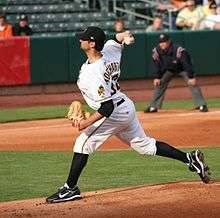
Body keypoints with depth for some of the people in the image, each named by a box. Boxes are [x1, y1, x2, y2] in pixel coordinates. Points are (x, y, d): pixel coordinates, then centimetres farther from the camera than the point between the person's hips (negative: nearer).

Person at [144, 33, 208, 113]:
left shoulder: (178, 50, -38)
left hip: (182, 69, -4)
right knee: (159, 84, -3)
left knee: (192, 83, -17)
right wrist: (157, 77, -10)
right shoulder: (156, 51, -24)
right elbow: (156, 65, -8)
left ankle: (201, 105, -13)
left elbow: (187, 63, -31)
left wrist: (191, 77, -31)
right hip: (169, 70, 4)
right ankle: (153, 107, 5)